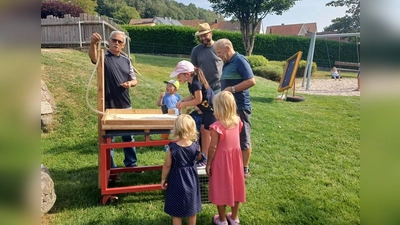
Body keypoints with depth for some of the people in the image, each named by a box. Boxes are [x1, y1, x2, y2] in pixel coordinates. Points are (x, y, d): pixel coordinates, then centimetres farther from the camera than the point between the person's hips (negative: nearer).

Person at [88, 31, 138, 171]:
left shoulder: (126, 61, 10)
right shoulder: (103, 57, -5)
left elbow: (134, 80, 14)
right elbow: (93, 56, -29)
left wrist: (130, 83, -9)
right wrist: (93, 43, -50)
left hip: (126, 106, 5)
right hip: (108, 107, -5)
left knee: (128, 137, 16)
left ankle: (131, 163, 31)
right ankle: (110, 169, 19)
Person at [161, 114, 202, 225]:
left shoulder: (172, 147, -19)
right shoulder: (195, 146, -13)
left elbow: (167, 166, -10)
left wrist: (163, 179, 4)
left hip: (177, 180, -2)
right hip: (191, 179, 2)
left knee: (176, 212, 12)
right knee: (192, 210, 20)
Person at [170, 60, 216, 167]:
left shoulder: (196, 83, -23)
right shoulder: (191, 83, 6)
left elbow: (198, 100, -22)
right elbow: (193, 96, 9)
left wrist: (184, 104, -13)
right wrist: (182, 101, -5)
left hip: (213, 109, -10)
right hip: (207, 110, 10)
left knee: (207, 132, -4)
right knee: (203, 131, 12)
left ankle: (206, 159, 6)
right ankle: (203, 155, 22)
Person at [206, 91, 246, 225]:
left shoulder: (217, 126, -24)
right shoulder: (237, 121, -7)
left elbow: (213, 147, -19)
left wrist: (208, 163, -6)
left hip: (221, 159, -5)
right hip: (235, 157, 5)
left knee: (221, 187, 12)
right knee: (234, 185, 19)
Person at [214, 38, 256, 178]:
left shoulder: (240, 60, -12)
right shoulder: (226, 64, 15)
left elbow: (251, 81, -20)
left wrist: (232, 89, -19)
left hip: (240, 107, -9)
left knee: (243, 139, 3)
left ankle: (244, 169, 15)